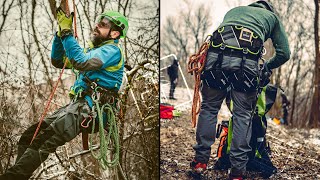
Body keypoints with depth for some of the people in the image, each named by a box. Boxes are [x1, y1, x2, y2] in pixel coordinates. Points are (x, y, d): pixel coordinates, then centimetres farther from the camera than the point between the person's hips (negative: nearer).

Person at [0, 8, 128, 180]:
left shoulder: (112, 50, -3)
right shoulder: (94, 50, 26)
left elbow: (81, 62, -20)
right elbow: (58, 61, 23)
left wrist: (67, 32, -13)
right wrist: (61, 32, 11)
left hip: (91, 108, -9)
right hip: (77, 104, 9)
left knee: (44, 140, -27)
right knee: (29, 136, -4)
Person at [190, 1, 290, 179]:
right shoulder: (272, 16, 31)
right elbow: (284, 53, 23)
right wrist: (267, 67, 40)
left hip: (217, 54, 2)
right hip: (247, 61, -2)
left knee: (209, 107, 16)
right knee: (243, 114, 9)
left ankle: (200, 160, 19)